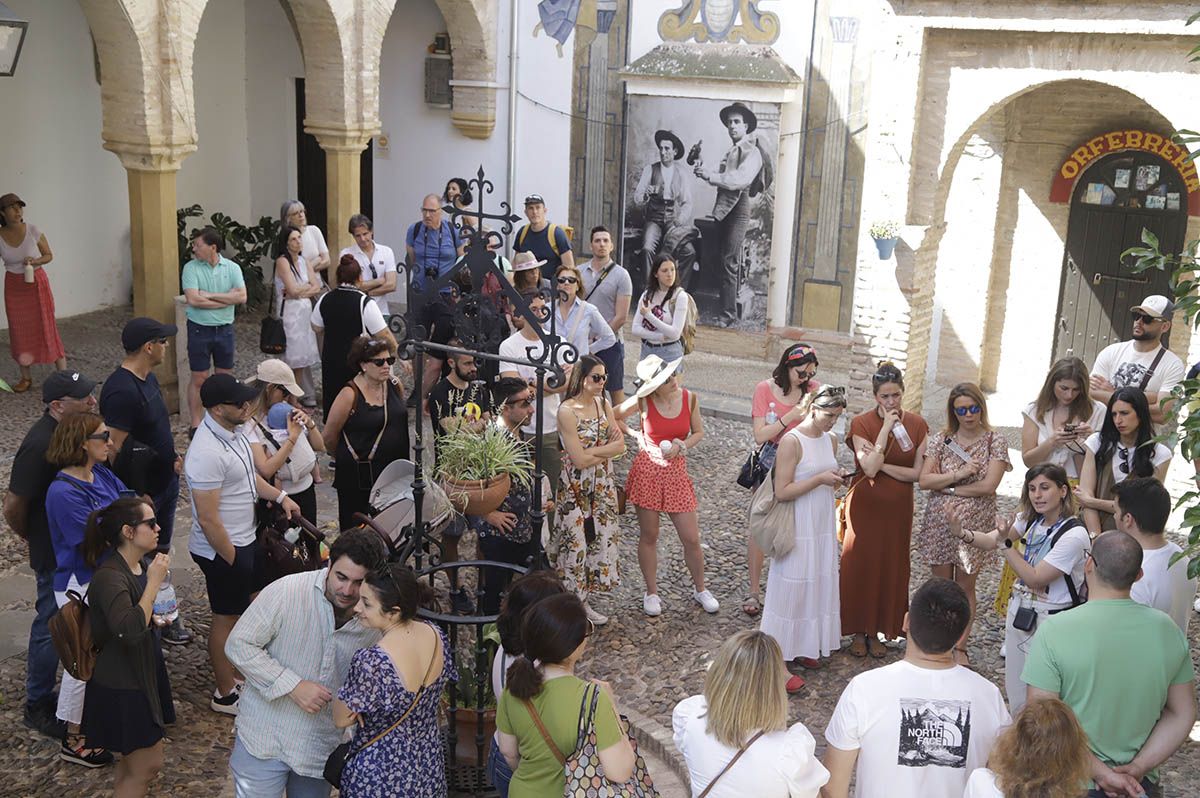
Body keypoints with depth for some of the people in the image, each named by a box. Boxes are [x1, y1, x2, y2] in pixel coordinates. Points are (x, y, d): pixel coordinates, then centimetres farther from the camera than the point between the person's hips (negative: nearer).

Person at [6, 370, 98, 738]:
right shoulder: (40, 445, -28)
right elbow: (13, 506, -21)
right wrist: (33, 539, -4)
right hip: (57, 555, -8)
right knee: (52, 628, 5)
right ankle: (37, 706, 21)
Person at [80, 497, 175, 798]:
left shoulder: (143, 563, 1)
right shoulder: (109, 577, -25)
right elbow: (130, 631, -39)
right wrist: (154, 581, -32)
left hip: (143, 672, 9)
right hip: (121, 686, -9)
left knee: (135, 759, 21)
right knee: (148, 765, 0)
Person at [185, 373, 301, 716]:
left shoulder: (233, 431, 0)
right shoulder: (207, 453, -31)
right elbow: (208, 519, -27)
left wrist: (279, 496, 8)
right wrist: (232, 561, -19)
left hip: (244, 540, 9)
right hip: (223, 550, -9)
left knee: (239, 613, 22)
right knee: (226, 619, 7)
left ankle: (233, 676, 40)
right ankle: (225, 694, 25)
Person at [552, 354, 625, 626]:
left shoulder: (603, 404, 3)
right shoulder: (567, 411, -18)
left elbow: (620, 445, -2)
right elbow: (579, 460, -21)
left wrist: (592, 451, -18)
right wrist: (607, 450, -9)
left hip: (602, 484, 7)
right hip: (576, 487, -6)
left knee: (599, 538, 11)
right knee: (576, 542, 1)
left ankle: (584, 601, 25)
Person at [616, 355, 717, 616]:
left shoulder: (689, 398, -4)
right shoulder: (643, 402, -9)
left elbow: (698, 432, 8)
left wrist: (682, 445, -10)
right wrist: (636, 435, -5)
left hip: (676, 473, 2)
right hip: (647, 471, -1)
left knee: (691, 538, 4)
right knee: (649, 536, 9)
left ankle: (700, 590, 26)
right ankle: (651, 593, 25)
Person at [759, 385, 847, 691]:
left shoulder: (831, 440, 6)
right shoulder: (792, 441, -17)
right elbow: (782, 491, -19)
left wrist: (836, 478, -1)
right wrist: (820, 479, -22)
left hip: (824, 525, 7)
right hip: (799, 527, -7)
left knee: (818, 585, 14)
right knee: (791, 589, -1)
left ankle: (804, 647, 29)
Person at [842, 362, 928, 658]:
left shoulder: (917, 425, -2)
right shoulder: (861, 423, -10)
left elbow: (918, 473, -5)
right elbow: (870, 469, -20)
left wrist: (882, 466, -15)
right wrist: (886, 429, -22)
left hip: (898, 508, 2)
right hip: (865, 506, -2)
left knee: (891, 568, 9)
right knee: (860, 566, 4)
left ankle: (877, 631, 23)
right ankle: (858, 631, 18)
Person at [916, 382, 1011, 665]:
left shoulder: (995, 441, -4)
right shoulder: (942, 439, 3)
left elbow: (988, 485, -14)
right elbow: (923, 480, -5)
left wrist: (947, 488, -10)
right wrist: (958, 474, -16)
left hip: (973, 524, -2)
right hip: (939, 522, 2)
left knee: (965, 586, 7)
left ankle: (960, 647, 17)